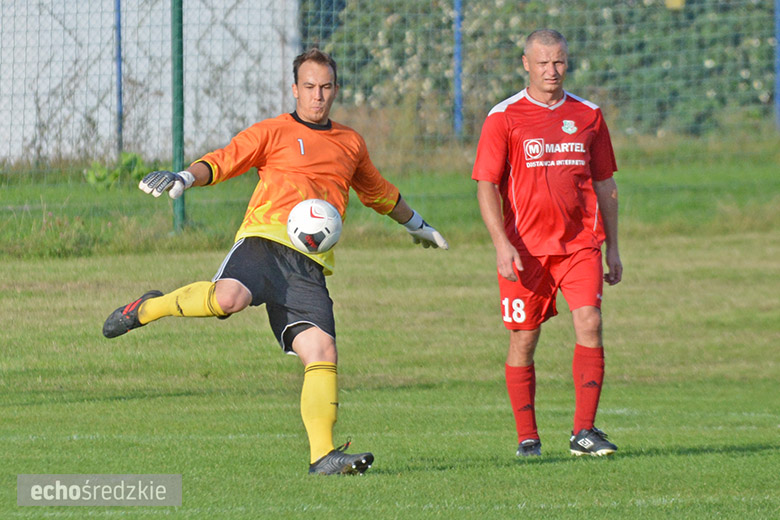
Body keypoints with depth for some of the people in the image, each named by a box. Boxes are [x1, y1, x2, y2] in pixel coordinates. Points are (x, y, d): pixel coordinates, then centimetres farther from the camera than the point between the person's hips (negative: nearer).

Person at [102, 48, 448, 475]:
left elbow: (378, 192, 44)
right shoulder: (274, 132, 12)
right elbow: (222, 161, 1)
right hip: (265, 238, -4)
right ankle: (149, 308, -8)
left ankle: (322, 455, -14)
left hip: (309, 264, 4)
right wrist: (184, 178, -18)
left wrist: (416, 225, 57)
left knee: (321, 353, -14)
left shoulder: (350, 143, 26)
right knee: (229, 297, -35)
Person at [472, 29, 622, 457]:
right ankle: (527, 438, 12)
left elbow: (605, 184, 16)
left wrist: (612, 248, 14)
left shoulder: (588, 116, 10)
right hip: (524, 249, -2)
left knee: (589, 322, -14)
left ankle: (584, 432, -13)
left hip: (580, 242, 2)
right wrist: (501, 243, -15)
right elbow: (486, 185, -3)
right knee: (524, 339, 1)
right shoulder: (504, 118, 1)